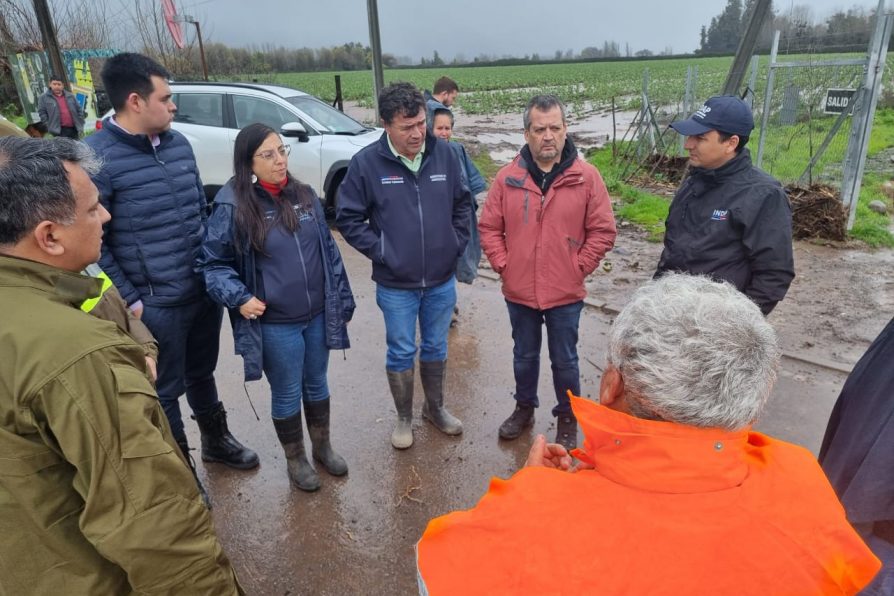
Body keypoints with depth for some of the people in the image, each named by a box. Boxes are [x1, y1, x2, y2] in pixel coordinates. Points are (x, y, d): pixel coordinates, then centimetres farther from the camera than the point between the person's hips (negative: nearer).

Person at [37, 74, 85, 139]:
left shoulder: (70, 96, 16)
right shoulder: (44, 98, 7)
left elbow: (79, 110, 16)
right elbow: (42, 114, 3)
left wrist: (80, 126, 7)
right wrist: (49, 128, -6)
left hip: (73, 129, 4)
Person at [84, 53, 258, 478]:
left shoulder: (178, 143, 5)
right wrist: (128, 300, -14)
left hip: (204, 290, 6)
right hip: (155, 304, -6)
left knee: (201, 374, 24)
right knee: (165, 390, 12)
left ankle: (216, 440, 46)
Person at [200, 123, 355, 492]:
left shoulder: (304, 195, 2)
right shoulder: (232, 206, -12)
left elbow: (328, 250, 8)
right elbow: (213, 262, -4)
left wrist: (342, 298, 8)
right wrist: (238, 298, -19)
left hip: (318, 316, 4)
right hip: (275, 325, -4)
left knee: (317, 384, 20)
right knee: (287, 394, 13)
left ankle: (322, 447, 43)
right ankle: (295, 460, 36)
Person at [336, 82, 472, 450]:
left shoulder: (443, 154, -4)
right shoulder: (367, 163, -12)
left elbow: (463, 203, 9)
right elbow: (348, 217, -5)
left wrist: (457, 242, 2)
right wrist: (379, 250, -10)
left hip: (442, 280, 3)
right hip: (395, 285, -2)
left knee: (436, 348, 19)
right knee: (401, 354, 12)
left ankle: (435, 408, 42)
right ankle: (404, 419, 34)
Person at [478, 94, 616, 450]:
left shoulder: (586, 177, -8)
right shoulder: (508, 177, -3)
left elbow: (603, 231, -5)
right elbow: (489, 228, 3)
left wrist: (577, 268, -7)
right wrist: (503, 266, -3)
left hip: (565, 294, -2)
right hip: (519, 291, 2)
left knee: (564, 361, 13)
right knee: (524, 356, 20)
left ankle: (567, 419, 34)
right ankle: (524, 408, 42)